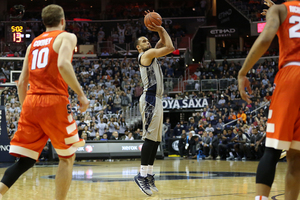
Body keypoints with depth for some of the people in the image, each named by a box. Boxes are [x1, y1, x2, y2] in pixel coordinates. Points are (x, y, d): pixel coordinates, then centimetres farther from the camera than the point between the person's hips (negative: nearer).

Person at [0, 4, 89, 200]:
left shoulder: (33, 43, 22)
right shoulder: (67, 37, 4)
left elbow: (22, 82, 18)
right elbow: (63, 65, -16)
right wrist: (81, 94, -11)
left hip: (31, 103, 5)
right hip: (55, 102, -5)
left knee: (25, 160, 6)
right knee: (67, 158, 11)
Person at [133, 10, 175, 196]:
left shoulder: (151, 54, 22)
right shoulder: (147, 54, -6)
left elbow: (164, 42, 25)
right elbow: (170, 47, -11)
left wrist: (159, 28, 12)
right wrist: (160, 29, 0)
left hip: (157, 100, 10)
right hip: (151, 99, -10)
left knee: (156, 139, 8)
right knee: (151, 137, -15)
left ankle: (149, 174, 9)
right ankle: (142, 175, -18)